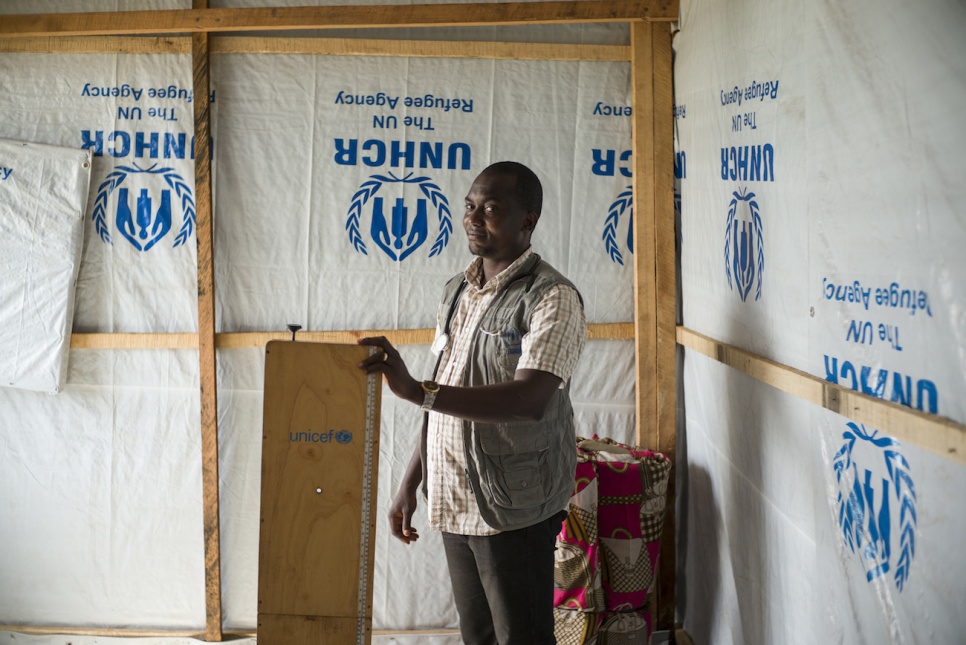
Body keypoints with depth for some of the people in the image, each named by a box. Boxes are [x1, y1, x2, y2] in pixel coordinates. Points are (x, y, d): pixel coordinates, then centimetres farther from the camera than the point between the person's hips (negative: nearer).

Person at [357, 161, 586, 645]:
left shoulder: (553, 299, -14)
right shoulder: (457, 292, 10)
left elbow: (528, 399, -28)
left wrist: (416, 391, -36)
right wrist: (411, 483, 14)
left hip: (514, 508, -7)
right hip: (454, 499, 7)